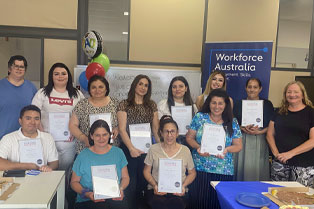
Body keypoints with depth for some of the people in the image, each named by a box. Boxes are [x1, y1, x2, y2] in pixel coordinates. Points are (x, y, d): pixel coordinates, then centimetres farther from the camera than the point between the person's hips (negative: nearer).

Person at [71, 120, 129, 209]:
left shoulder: (118, 152, 9)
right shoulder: (83, 156, 2)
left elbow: (125, 177, 15)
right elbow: (74, 182, 7)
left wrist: (121, 189, -5)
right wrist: (87, 194, -10)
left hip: (115, 198, 2)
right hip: (88, 201, -2)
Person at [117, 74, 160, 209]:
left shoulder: (152, 105, 9)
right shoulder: (124, 105, -2)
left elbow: (156, 128, 8)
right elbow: (122, 129, -7)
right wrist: (131, 148, -16)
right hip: (129, 148, -3)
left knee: (144, 181, 11)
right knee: (130, 182, 4)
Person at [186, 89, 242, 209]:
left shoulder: (232, 122, 5)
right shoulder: (200, 117, 3)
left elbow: (238, 146, 7)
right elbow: (189, 137, 5)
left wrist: (227, 149, -13)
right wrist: (198, 147, -14)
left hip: (224, 171, 1)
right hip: (200, 169, 0)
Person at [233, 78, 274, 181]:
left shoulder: (267, 104, 8)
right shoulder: (238, 104, 10)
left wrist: (259, 132, -11)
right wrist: (243, 129, -12)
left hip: (260, 142, 0)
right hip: (242, 141, 1)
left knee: (257, 170, -2)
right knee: (242, 168, -1)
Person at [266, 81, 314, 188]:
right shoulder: (280, 112, 10)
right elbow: (270, 134, 11)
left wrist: (290, 153, -15)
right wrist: (276, 153, -4)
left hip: (303, 166, -3)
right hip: (280, 163, 3)